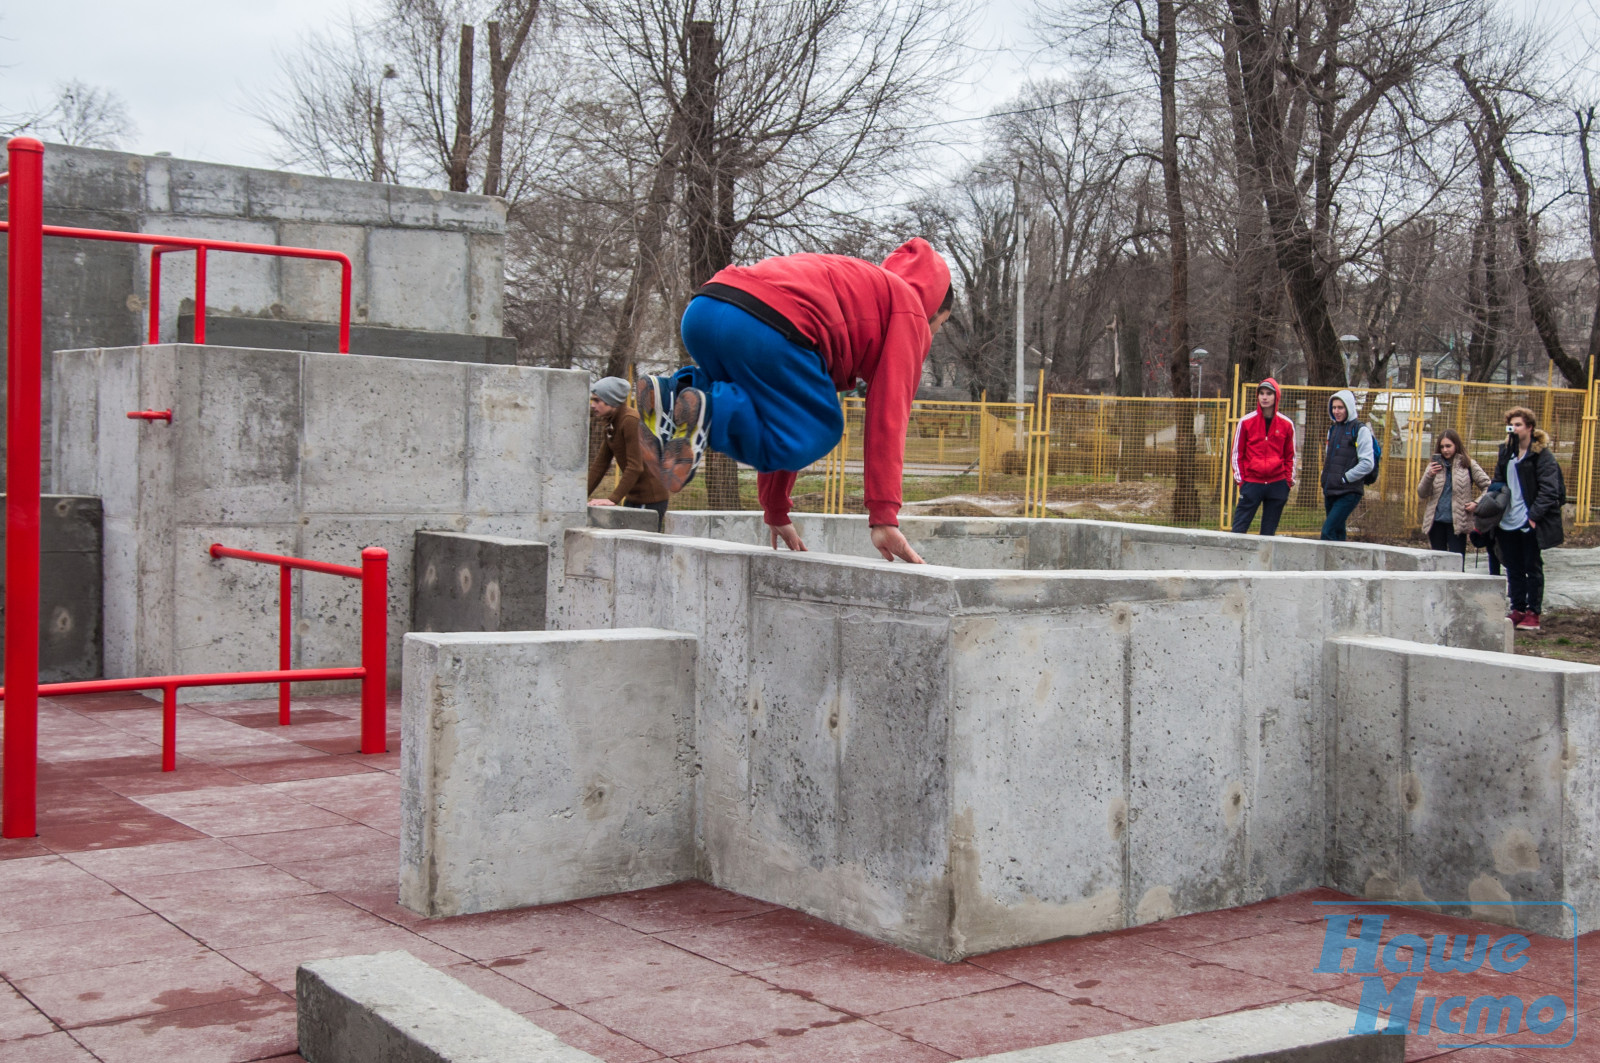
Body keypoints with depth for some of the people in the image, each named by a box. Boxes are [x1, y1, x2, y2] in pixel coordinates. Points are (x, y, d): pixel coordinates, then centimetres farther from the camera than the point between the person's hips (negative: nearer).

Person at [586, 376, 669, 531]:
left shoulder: (631, 421, -17)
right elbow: (600, 463, 12)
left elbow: (635, 467, -24)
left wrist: (613, 499, -27)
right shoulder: (611, 423, 11)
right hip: (633, 497, 9)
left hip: (651, 497, -9)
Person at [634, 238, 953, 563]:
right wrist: (884, 519, 3)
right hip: (765, 327, -8)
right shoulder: (909, 310, 19)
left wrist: (776, 513, 43)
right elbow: (888, 417, 6)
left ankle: (674, 394, 3)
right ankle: (710, 412, -15)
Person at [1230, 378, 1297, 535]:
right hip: (1251, 483, -2)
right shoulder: (1246, 421, 1)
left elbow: (1290, 456, 14)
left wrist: (1289, 481, 6)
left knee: (1269, 532, 6)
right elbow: (1237, 452, 6)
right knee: (1239, 528, -7)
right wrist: (1240, 478, -1)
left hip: (1277, 485, 2)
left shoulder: (1286, 425, 6)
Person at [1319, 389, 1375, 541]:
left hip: (1349, 493, -8)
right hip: (1331, 492, 8)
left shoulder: (1360, 430, -7)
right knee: (1337, 534, 11)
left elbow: (1367, 464, -14)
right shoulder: (1333, 429, 16)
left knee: (1328, 532, -18)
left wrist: (1344, 478, -13)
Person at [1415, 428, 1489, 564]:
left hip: (1457, 522, -3)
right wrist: (1429, 476, -12)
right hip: (1436, 521, 3)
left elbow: (1488, 486, 4)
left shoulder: (1468, 464, 2)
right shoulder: (1435, 465, 9)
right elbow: (1421, 494, 3)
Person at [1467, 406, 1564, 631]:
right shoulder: (1506, 452, 12)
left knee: (1533, 568, 2)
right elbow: (1498, 485, 18)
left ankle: (1533, 613, 8)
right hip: (1508, 522, 6)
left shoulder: (1542, 454, -7)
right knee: (1514, 569, 10)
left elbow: (1548, 490, -13)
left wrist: (1534, 515, -21)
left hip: (1531, 523, -6)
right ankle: (1518, 610, 18)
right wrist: (1482, 505, 4)